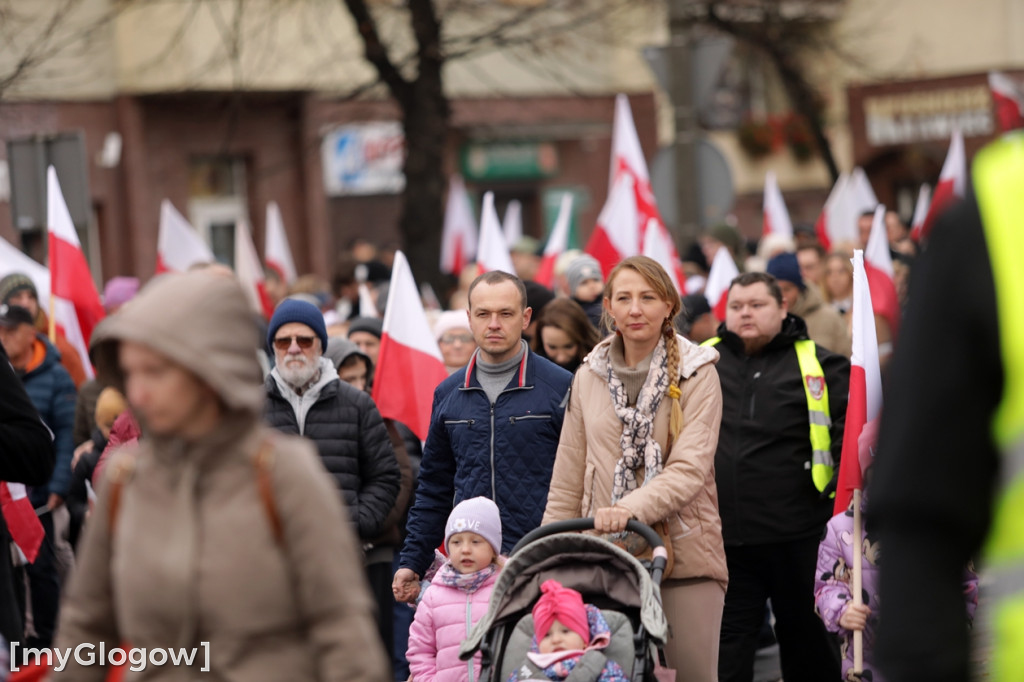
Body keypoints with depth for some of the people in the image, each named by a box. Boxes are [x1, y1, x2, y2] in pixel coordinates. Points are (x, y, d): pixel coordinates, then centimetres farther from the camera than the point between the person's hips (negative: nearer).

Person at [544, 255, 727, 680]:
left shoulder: (697, 374, 0)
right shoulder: (589, 378, 11)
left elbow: (691, 467, -11)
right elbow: (567, 481, 15)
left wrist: (634, 506, -26)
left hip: (683, 554, -2)